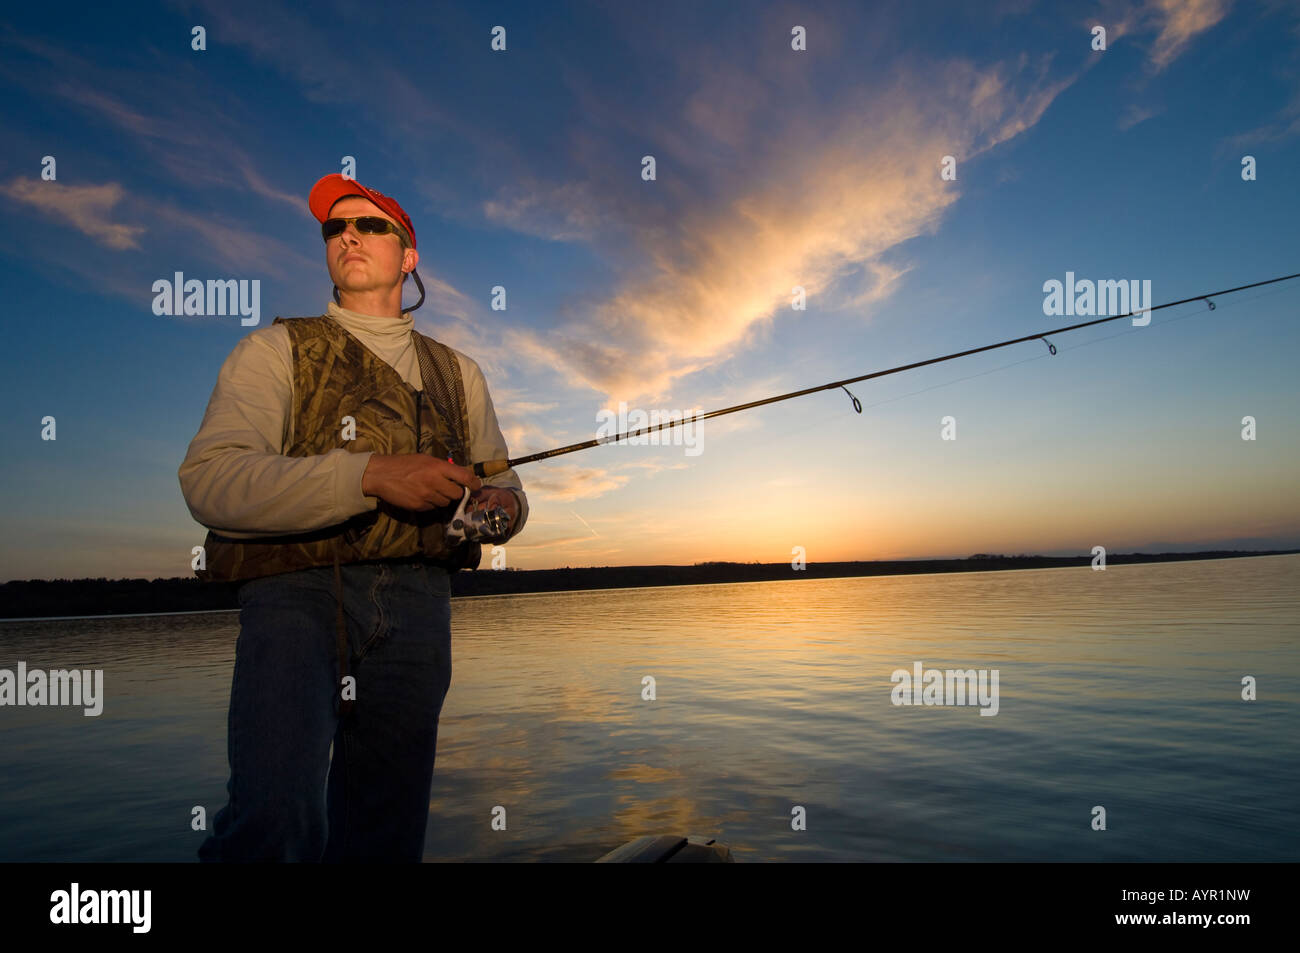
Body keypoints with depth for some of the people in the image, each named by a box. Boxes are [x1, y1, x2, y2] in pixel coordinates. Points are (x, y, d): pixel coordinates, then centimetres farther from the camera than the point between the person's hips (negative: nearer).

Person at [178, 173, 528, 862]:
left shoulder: (456, 373, 21)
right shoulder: (277, 350, 9)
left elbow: (502, 482, 19)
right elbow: (209, 479, -7)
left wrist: (502, 507, -7)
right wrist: (369, 475, -20)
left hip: (416, 600, 4)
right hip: (297, 589, -3)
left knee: (385, 830, 7)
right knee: (279, 818, -25)